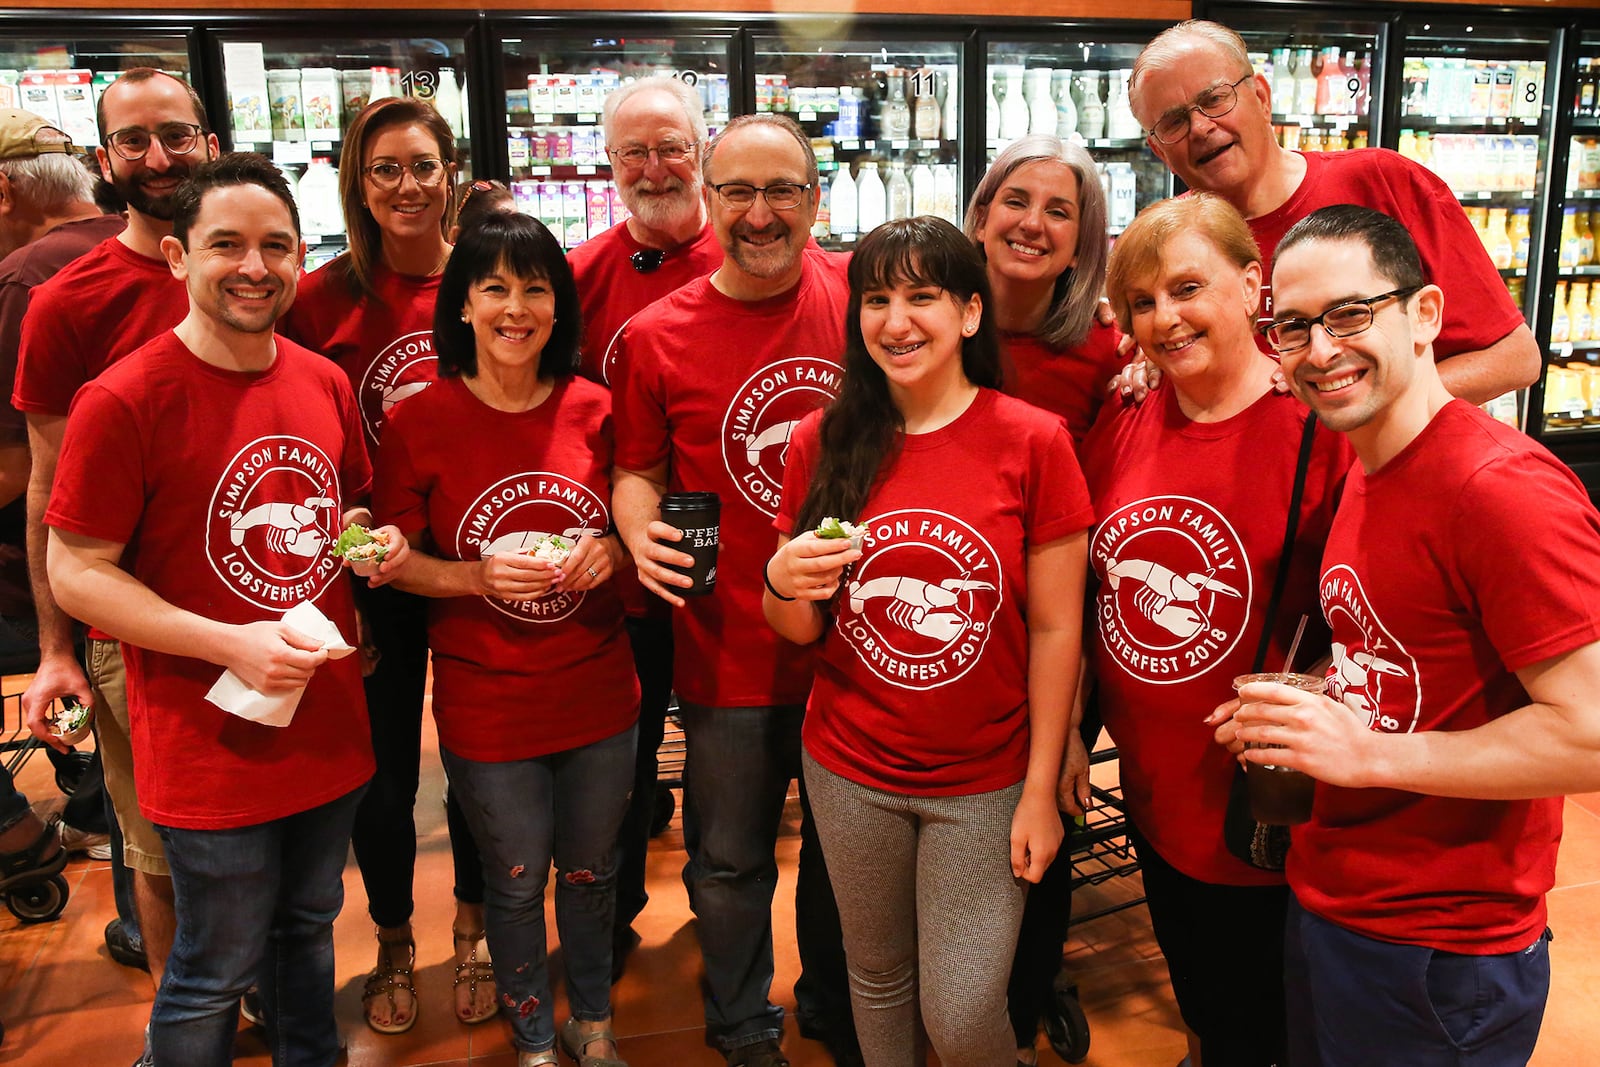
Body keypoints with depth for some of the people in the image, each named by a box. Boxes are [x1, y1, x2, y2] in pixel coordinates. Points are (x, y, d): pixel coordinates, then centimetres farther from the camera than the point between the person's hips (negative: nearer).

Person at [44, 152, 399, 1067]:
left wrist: (374, 535, -5)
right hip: (212, 748, -6)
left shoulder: (325, 383, 3)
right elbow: (75, 573, -14)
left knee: (309, 930, 25)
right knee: (217, 976, 10)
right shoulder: (124, 400, -15)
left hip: (329, 727, 6)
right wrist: (232, 645, -23)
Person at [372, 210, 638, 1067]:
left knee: (591, 873, 20)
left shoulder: (595, 410, -3)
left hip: (598, 696, 2)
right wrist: (479, 577, -20)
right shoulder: (420, 424, -9)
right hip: (486, 707, -2)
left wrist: (608, 551, -14)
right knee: (516, 884, 15)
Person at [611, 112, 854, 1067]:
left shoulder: (862, 296, -5)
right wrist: (641, 529, -16)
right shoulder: (657, 336, -6)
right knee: (733, 862, 16)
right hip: (730, 652, -1)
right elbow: (639, 470, 4)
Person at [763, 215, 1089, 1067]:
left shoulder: (1033, 442, -10)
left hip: (985, 779, -2)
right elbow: (801, 631, 3)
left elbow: (1055, 629, -7)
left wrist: (1040, 789, -8)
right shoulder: (824, 443, -3)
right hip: (850, 771, 3)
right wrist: (783, 585, -19)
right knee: (876, 978, 18)